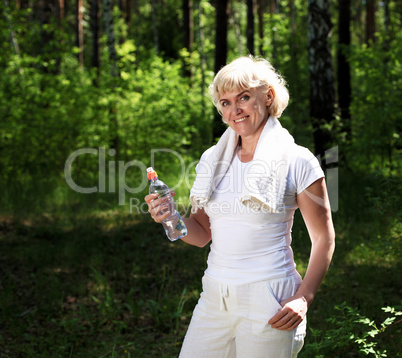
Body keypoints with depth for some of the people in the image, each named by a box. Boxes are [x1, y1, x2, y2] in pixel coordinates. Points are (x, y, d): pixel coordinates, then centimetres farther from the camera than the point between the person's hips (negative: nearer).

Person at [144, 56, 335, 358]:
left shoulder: (297, 162, -5)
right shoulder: (214, 160, 9)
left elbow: (324, 239, -2)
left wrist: (303, 298, -13)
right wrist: (171, 217, -6)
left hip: (268, 304, -5)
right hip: (215, 298, 5)